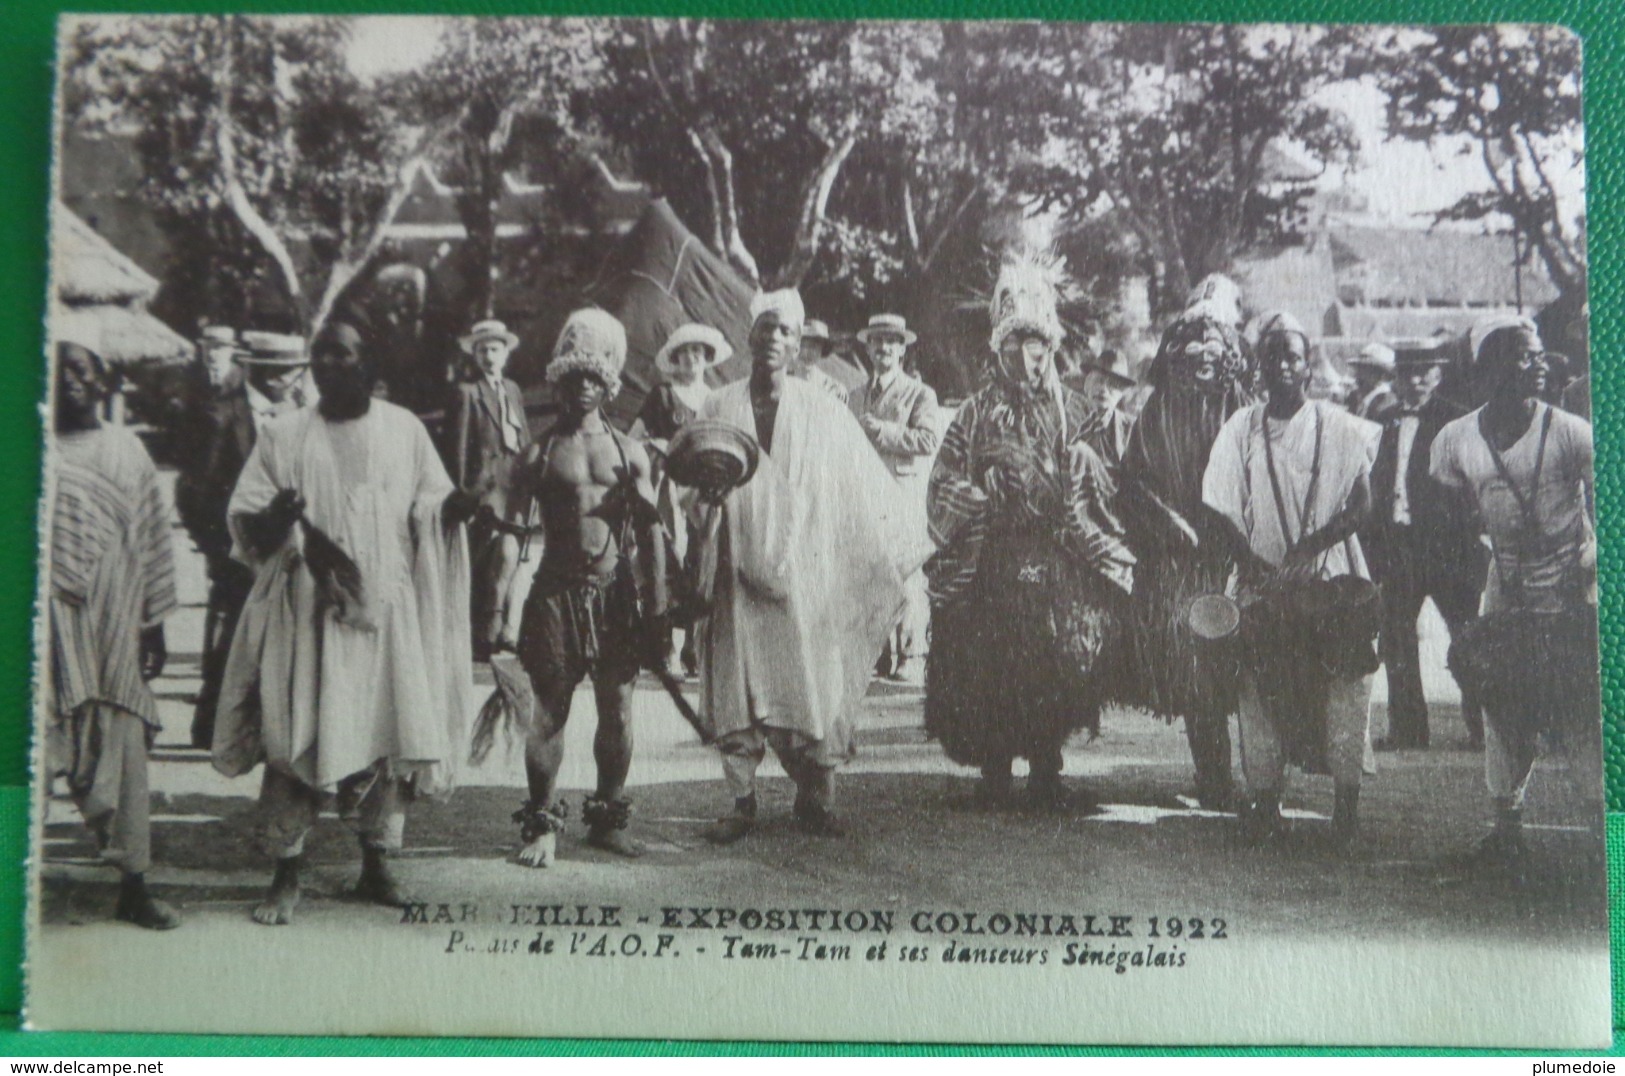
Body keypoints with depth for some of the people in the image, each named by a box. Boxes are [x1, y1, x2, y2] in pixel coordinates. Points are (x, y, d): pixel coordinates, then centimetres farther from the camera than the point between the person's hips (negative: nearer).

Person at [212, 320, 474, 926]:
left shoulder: (404, 430, 8)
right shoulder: (284, 436, 5)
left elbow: (430, 508, 10)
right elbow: (244, 519, 2)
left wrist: (449, 509, -12)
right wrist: (276, 518, -20)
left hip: (387, 609, 1)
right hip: (306, 609, -1)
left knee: (388, 736, 3)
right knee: (295, 738, -3)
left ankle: (376, 865, 16)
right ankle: (286, 876, 6)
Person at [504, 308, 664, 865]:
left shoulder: (629, 452, 8)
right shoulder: (540, 453, 4)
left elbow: (650, 531, 8)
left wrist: (656, 606, 2)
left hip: (617, 592, 2)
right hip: (558, 590, -2)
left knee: (618, 710, 5)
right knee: (551, 710, -1)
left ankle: (609, 817, 20)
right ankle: (540, 825, 9)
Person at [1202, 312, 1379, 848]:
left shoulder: (1339, 427, 3)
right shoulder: (1241, 428, 8)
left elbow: (1362, 503, -2)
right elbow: (1224, 511, 5)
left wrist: (1312, 546, -15)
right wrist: (1252, 564, -9)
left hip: (1331, 577, -1)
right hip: (1264, 583, 1)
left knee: (1343, 689, -4)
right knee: (1262, 691, 0)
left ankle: (1347, 804, 3)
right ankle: (1264, 800, 8)